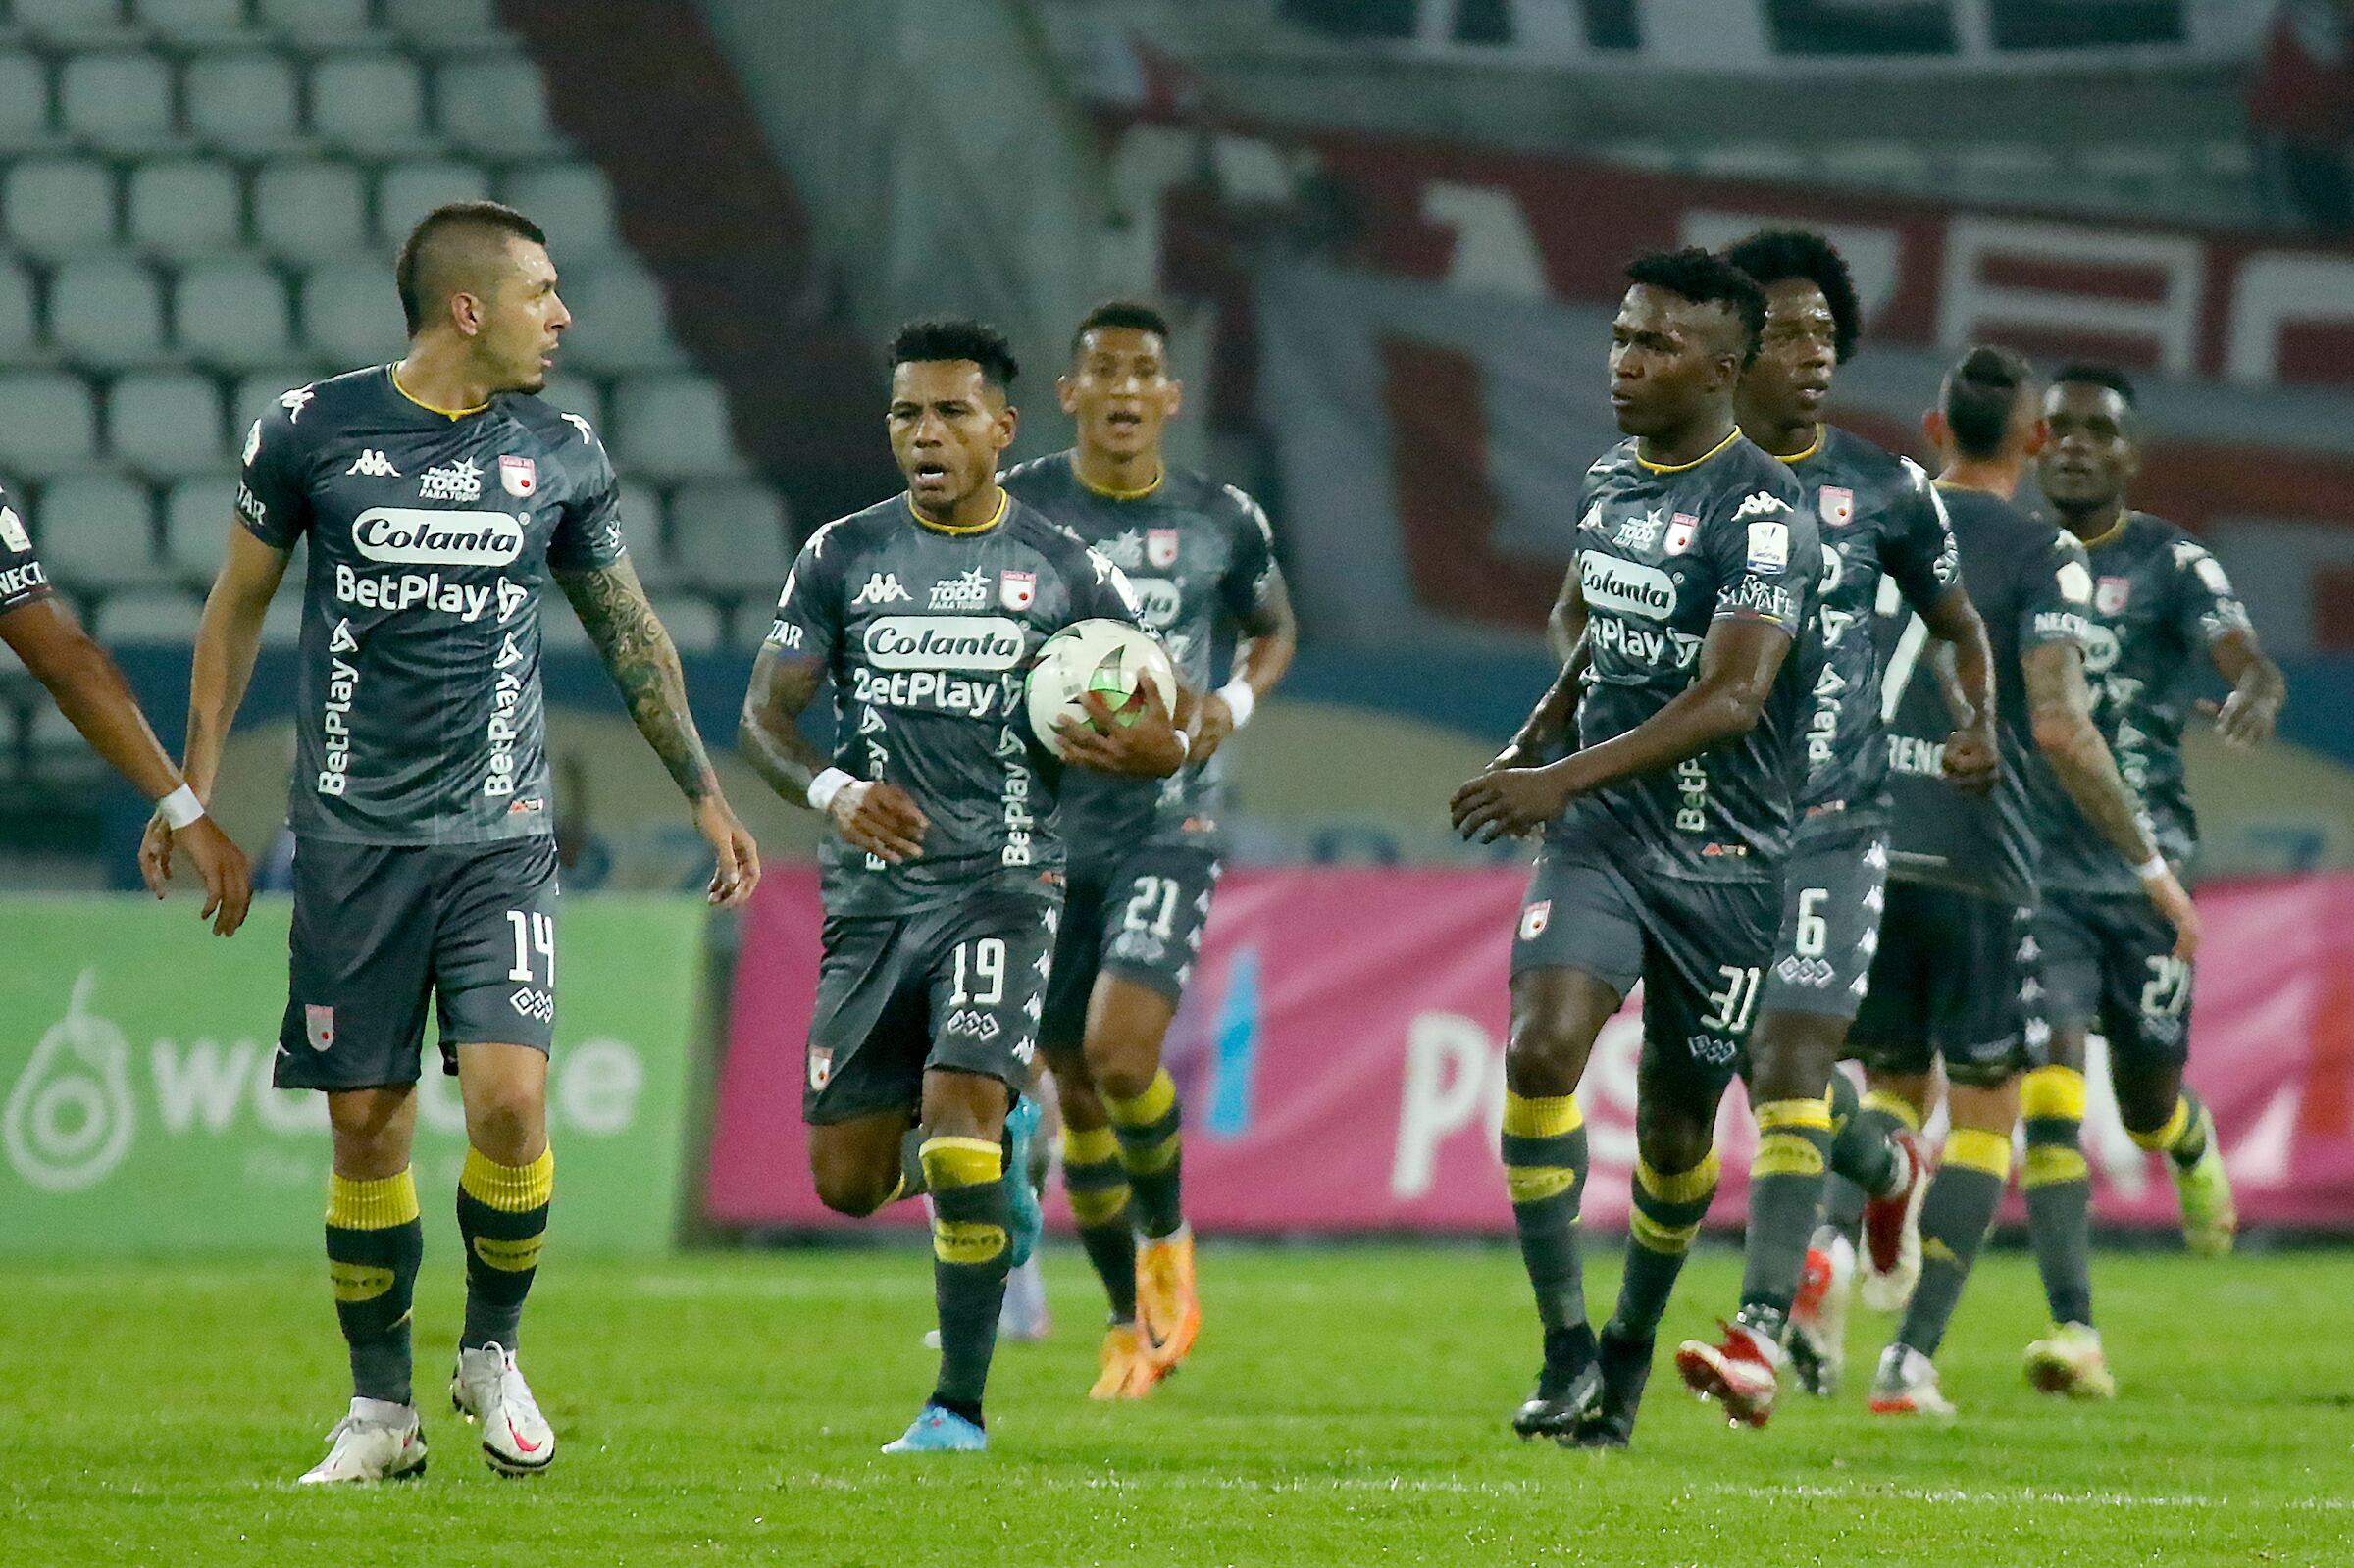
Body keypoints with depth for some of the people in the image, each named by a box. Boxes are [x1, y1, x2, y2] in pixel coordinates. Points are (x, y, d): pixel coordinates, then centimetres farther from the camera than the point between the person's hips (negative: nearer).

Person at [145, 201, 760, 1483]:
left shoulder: (562, 456, 4)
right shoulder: (313, 430, -2)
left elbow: (628, 631, 17)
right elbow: (238, 605, 10)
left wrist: (706, 797, 19)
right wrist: (193, 788, 8)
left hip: (499, 834, 1)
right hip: (352, 835, -1)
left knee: (509, 1098, -15)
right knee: (365, 1126, 1)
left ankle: (493, 1353, 9)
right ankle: (379, 1410, 14)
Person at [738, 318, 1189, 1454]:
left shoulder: (1066, 572, 3)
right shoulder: (841, 557, 5)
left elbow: (1169, 734, 8)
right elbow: (765, 714, 4)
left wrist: (1149, 748, -17)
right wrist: (833, 791, -17)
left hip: (1002, 882, -3)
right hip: (871, 891, 3)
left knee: (959, 1123, -21)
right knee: (846, 1181, 3)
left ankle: (960, 1406, -12)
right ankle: (993, 1145, 38)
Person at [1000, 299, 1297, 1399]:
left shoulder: (1223, 522, 2)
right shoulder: (1015, 510, 0)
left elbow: (1273, 630, 19)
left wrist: (1236, 703, -1)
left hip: (1169, 822, -1)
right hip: (1048, 824, 1)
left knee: (1122, 1054, -19)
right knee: (1074, 1088, 6)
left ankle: (1167, 1238, 10)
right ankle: (1128, 1324, 22)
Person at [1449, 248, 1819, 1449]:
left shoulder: (1762, 514, -15)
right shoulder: (1608, 483, 7)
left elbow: (1732, 697, -25)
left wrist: (1562, 776, -29)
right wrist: (1542, 730, 16)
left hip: (1723, 857, -4)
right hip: (1599, 841, 4)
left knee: (1676, 1126, 7)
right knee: (1541, 1049, -19)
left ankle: (1631, 1349, 32)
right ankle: (1565, 1353, -14)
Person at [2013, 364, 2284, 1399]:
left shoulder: (2170, 564, -3)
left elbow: (2251, 662, -18)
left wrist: (2257, 699, -40)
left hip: (2144, 872, -1)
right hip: (2035, 873, 1)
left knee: (2148, 1103, 10)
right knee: (2048, 1096, -15)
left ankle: (2194, 1149, 49)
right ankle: (2074, 1333, -17)